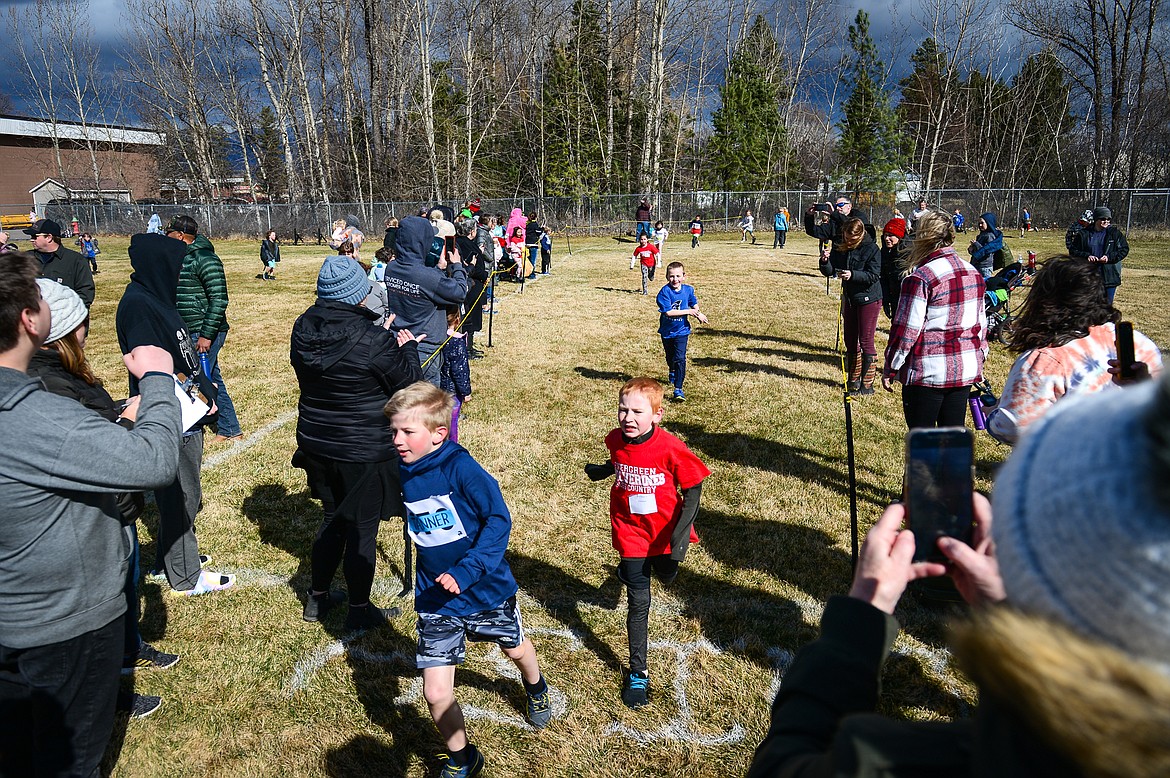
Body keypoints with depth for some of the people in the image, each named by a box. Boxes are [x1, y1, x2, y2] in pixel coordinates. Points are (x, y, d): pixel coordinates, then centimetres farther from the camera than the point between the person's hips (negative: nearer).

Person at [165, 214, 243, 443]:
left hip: (205, 333, -9)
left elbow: (219, 299, -21)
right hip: (190, 333, 9)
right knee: (213, 381, 14)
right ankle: (230, 430, 22)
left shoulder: (205, 259, -15)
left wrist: (206, 335, -22)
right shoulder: (183, 258, 14)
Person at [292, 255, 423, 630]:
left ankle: (317, 598, 36)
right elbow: (406, 382, -11)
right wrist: (407, 346, 7)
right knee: (362, 528, 9)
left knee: (333, 518, 23)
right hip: (364, 452, -6)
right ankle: (360, 610, 24)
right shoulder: (372, 339, -23)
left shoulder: (304, 329, -3)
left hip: (316, 443, 7)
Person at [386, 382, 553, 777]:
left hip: (486, 590, -3)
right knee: (436, 694, -2)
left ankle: (536, 689, 61)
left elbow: (499, 520, -23)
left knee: (516, 649, 25)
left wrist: (466, 571, -31)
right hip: (435, 602, 3)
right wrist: (433, 581, 11)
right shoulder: (404, 472, -6)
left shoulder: (461, 467, -23)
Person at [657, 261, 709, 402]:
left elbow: (694, 304, 13)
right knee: (670, 357, 22)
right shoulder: (665, 292, -19)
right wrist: (688, 311, -24)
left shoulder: (688, 289, -6)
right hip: (667, 331, 0)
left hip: (681, 330, 0)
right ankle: (673, 373, 55)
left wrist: (698, 314, -8)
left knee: (680, 358, -14)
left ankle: (678, 389, -13)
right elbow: (668, 312, -27)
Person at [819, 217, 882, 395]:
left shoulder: (871, 249, -13)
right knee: (850, 341, 13)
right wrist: (825, 261, -21)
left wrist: (852, 275, -32)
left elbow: (873, 276, -18)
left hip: (869, 299, -6)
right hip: (850, 299, 6)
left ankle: (867, 383, 5)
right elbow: (829, 272, -1)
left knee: (866, 341, -3)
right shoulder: (839, 248, 1)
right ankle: (854, 380, 27)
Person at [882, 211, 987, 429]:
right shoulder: (974, 274, 9)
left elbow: (906, 330, -14)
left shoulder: (920, 278, -15)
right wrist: (980, 357, 27)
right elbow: (981, 323, 16)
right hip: (966, 369, 7)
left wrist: (890, 369, -5)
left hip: (928, 372, -7)